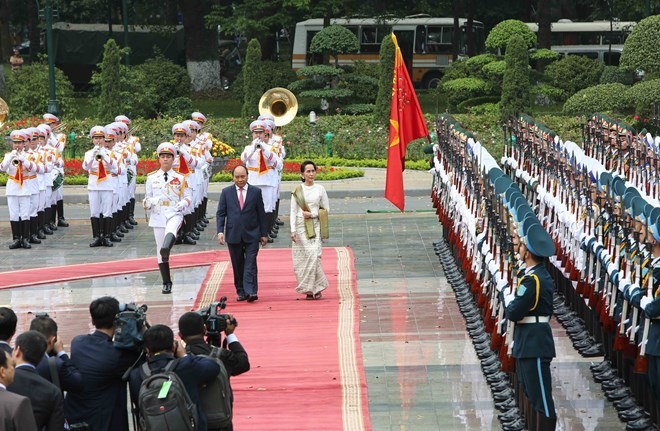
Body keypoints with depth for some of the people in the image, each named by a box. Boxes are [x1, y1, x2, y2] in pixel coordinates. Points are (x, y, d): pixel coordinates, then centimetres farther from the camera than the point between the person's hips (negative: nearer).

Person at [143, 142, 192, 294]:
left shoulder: (180, 178, 9)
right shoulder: (152, 178, 11)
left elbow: (188, 196, 11)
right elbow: (146, 199, 14)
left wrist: (182, 204, -12)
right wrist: (150, 202, -10)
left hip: (174, 214, -2)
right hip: (158, 216, 2)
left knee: (171, 230, -38)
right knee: (159, 249, 1)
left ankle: (166, 250, -69)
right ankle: (166, 283, 9)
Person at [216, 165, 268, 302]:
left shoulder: (256, 192, 5)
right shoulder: (226, 192, 6)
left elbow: (261, 214, 7)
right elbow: (220, 213, 5)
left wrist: (264, 234, 6)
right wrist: (220, 231, -9)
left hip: (251, 234, -1)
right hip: (233, 234, 1)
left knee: (250, 263, -10)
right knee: (237, 265, 6)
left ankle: (250, 291, -17)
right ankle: (241, 292, 13)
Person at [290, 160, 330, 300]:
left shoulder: (320, 189, 5)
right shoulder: (297, 190, 4)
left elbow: (326, 209, 9)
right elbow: (293, 211, 3)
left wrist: (312, 214, -7)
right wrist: (293, 230, -6)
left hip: (315, 226, -1)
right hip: (300, 226, 1)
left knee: (313, 255, -14)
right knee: (303, 257, -3)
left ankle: (315, 287, -7)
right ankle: (310, 289, 5)